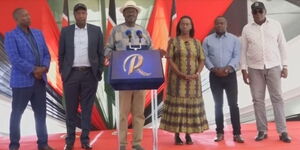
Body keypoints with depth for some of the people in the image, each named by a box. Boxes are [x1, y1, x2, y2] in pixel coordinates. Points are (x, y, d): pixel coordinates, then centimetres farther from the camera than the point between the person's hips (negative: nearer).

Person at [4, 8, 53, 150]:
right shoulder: (11, 36, -5)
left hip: (40, 80, 5)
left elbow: (46, 54, 11)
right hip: (22, 81, -5)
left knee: (41, 113, 10)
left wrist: (44, 67, -8)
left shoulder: (38, 33, 13)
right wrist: (33, 70, -17)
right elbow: (14, 58, -15)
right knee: (17, 113, 7)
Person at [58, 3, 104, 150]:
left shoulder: (96, 30, 4)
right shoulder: (66, 31, 5)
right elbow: (61, 54, 7)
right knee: (71, 108, 6)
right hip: (71, 74, 0)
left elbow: (101, 53, 5)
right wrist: (62, 72, 2)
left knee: (87, 108, 4)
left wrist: (99, 72, 0)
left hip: (90, 74, 0)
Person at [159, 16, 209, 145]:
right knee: (177, 105, -4)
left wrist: (197, 73, -11)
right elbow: (170, 60, -6)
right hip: (177, 79, -3)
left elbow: (202, 61, 8)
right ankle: (177, 135, 3)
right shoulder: (173, 41, 2)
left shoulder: (197, 42, 11)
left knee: (192, 106, 3)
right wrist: (181, 74, -16)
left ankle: (188, 135, 12)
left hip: (193, 80, 3)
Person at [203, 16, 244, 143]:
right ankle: (220, 133, 14)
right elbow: (205, 57, -1)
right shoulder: (207, 40, 6)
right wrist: (213, 69, -15)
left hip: (230, 75, -1)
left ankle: (237, 133, 3)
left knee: (233, 104, -2)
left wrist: (228, 68, -18)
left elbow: (237, 56, -3)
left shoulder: (234, 39, 5)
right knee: (218, 105, 7)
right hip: (215, 76, 1)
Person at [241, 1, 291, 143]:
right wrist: (244, 69, -1)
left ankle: (282, 132, 2)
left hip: (273, 66, -1)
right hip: (254, 68, 1)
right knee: (258, 100, 3)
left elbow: (282, 46, 5)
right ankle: (262, 131, 11)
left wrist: (285, 66, 0)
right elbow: (243, 50, 4)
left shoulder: (275, 25, 3)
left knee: (277, 98, -1)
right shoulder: (247, 29, 4)